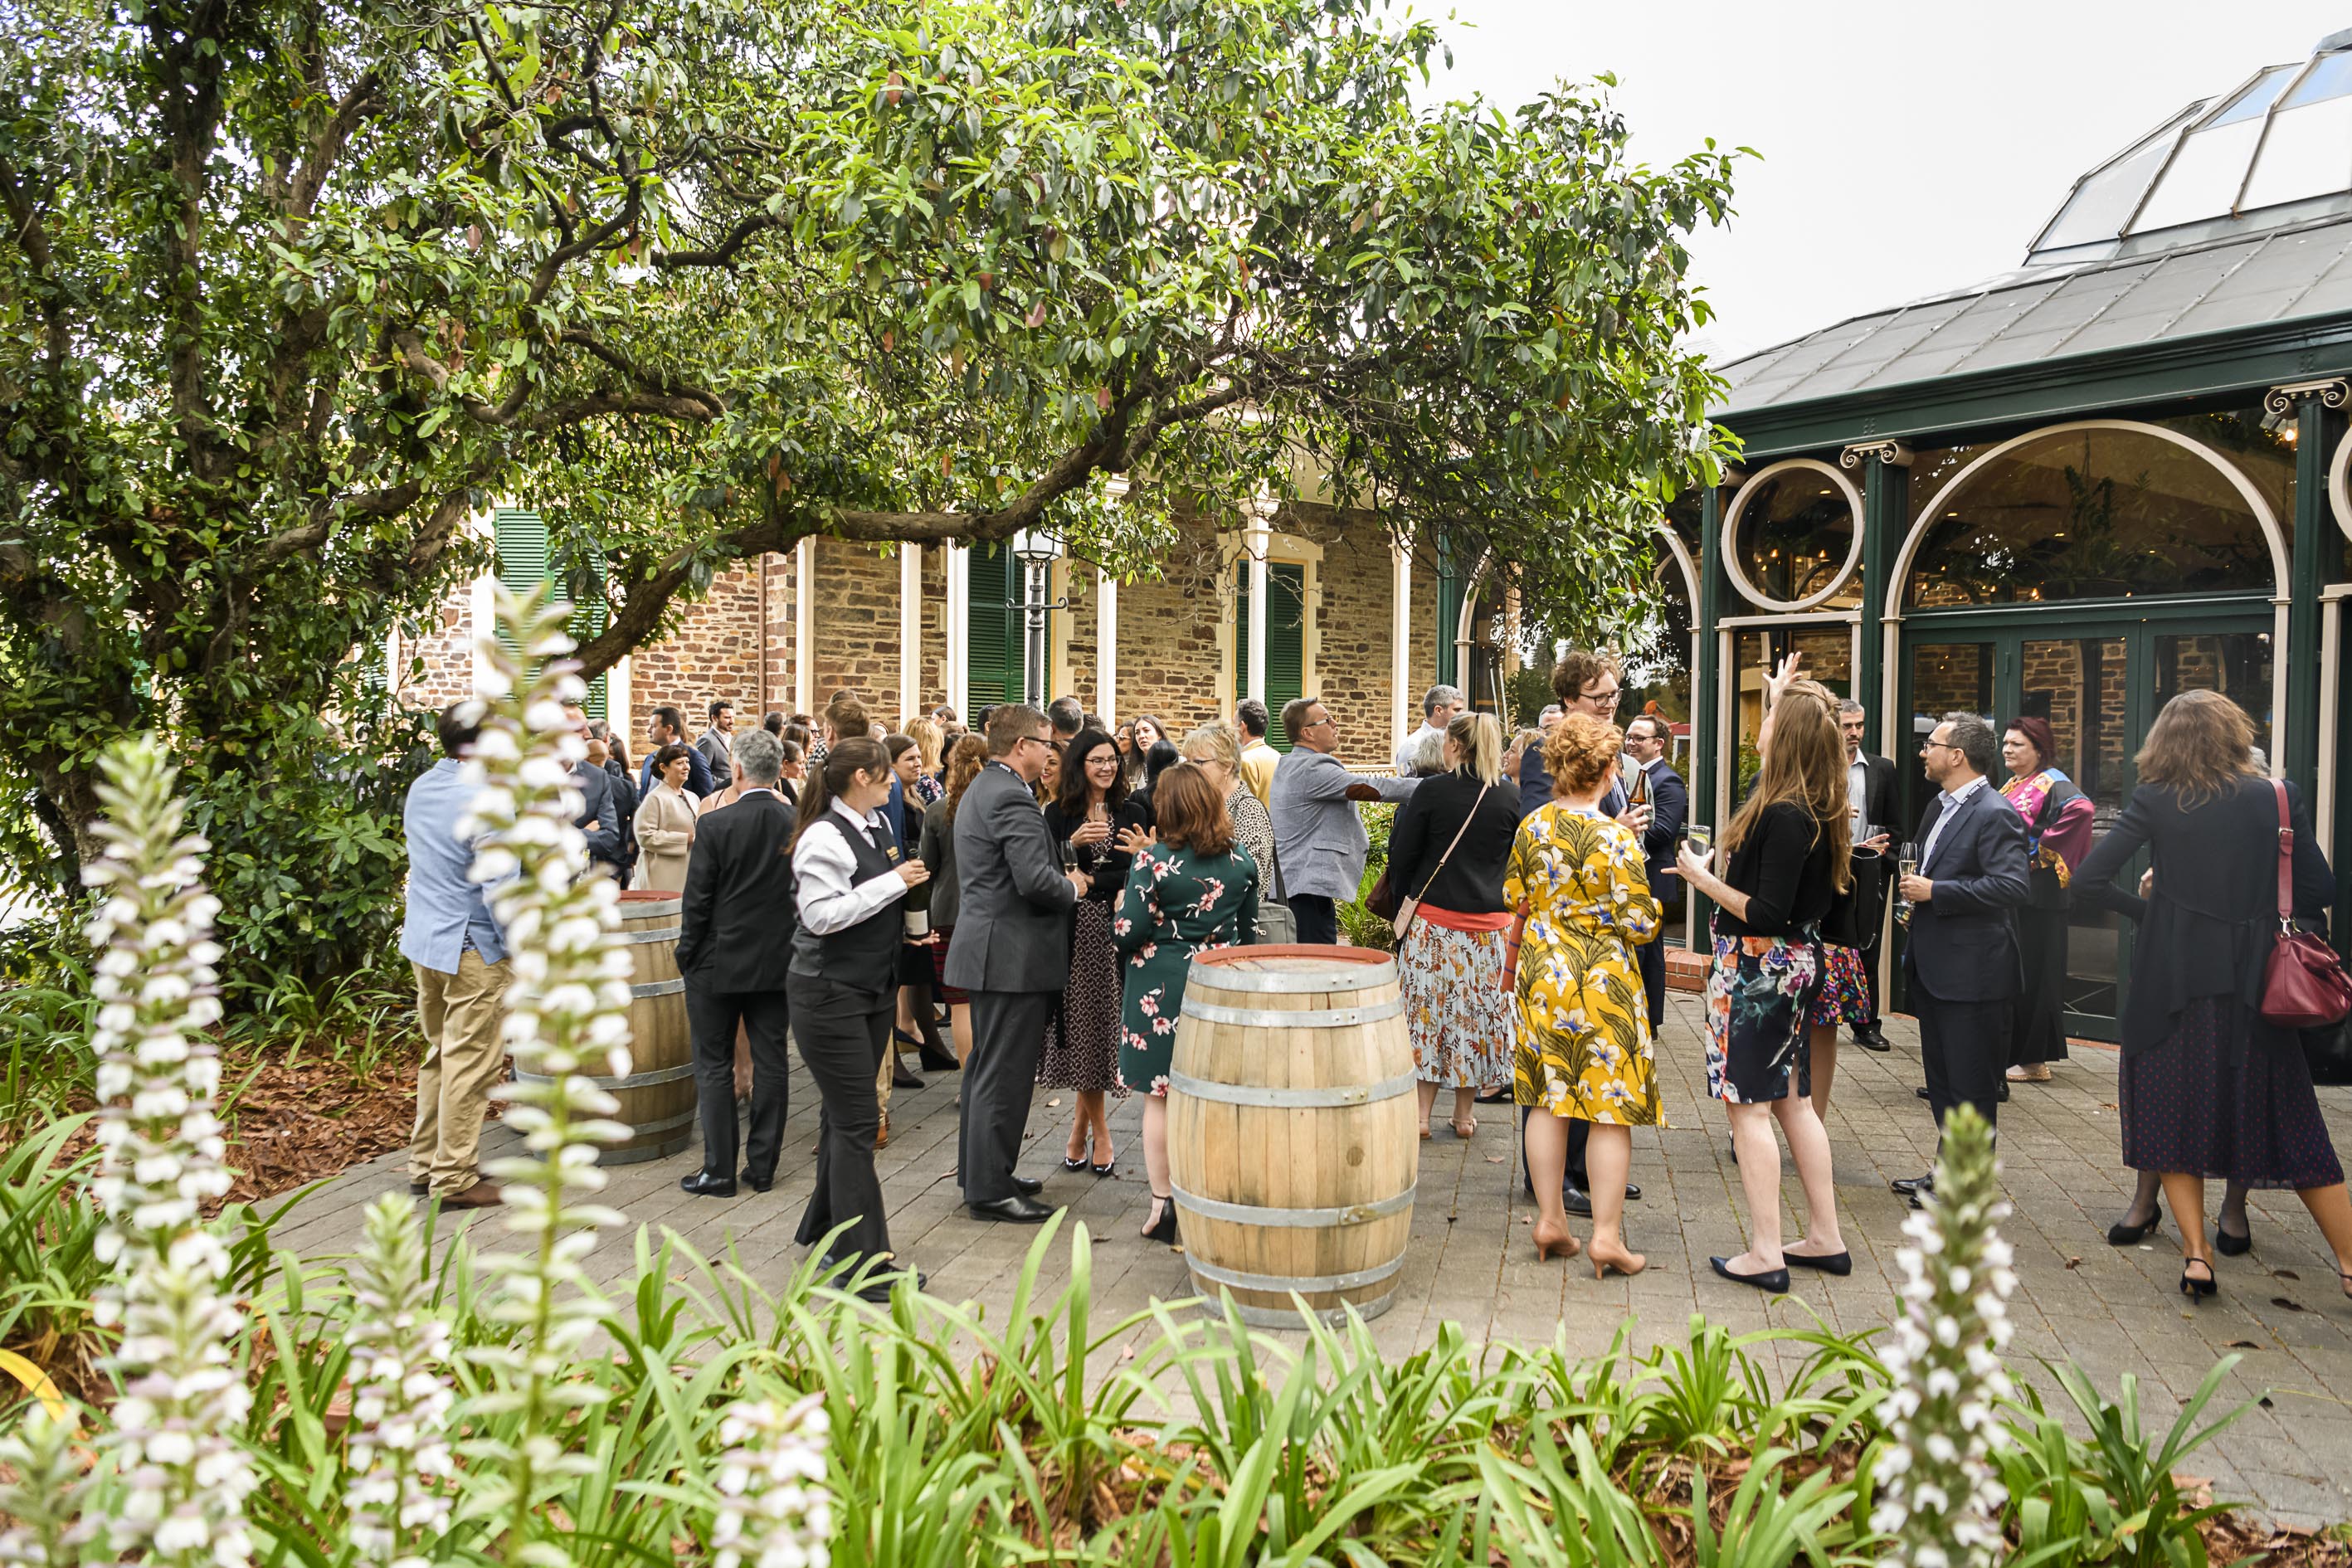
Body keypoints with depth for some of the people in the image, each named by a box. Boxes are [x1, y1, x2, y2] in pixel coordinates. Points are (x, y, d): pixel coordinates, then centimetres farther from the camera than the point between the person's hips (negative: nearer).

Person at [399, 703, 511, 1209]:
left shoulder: (420, 788, 7)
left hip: (421, 940, 9)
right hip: (471, 949, -9)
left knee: (439, 1055, 20)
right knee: (470, 1064, 1)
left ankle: (425, 1164, 28)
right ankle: (455, 1179, 8)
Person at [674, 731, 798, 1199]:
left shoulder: (716, 826, -15)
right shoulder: (800, 825, -4)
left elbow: (697, 901, -11)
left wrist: (686, 955, 3)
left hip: (719, 962, -4)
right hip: (778, 962, 4)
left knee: (714, 1066, 7)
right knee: (771, 1062, 10)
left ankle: (719, 1169, 11)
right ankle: (762, 1166, 17)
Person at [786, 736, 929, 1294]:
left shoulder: (876, 825, 9)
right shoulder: (825, 836, -17)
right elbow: (821, 915, -25)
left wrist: (906, 916, 10)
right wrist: (892, 883, -22)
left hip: (872, 989, 9)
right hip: (829, 994, -9)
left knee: (843, 1115, 18)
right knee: (856, 1123, -7)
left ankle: (825, 1231, 33)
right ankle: (861, 1262, 0)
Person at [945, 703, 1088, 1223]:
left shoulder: (982, 788, 14)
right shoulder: (1012, 797, -19)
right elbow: (1035, 880, -27)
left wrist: (1062, 874, 8)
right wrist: (1072, 887, -8)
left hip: (986, 949, 11)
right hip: (1013, 955, -11)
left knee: (987, 1066, 18)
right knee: (1005, 1073, -3)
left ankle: (980, 1171, 29)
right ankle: (990, 1189, 5)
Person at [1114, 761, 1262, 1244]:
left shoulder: (1155, 860, -13)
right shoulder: (1240, 859, 2)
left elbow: (1128, 933, -13)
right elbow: (1248, 929, 11)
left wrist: (1120, 906, 6)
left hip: (1162, 991, -4)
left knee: (1159, 1099, 7)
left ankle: (1164, 1205, 11)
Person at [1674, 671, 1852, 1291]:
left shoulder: (1783, 816, -22)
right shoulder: (1812, 809, 5)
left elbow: (1768, 916, -24)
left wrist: (1703, 878, -13)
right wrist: (1781, 694, 36)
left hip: (1758, 970, -9)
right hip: (1790, 966, 9)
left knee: (1749, 1105, -3)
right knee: (1793, 1101, 15)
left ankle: (1765, 1255, 2)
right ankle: (1825, 1239, 24)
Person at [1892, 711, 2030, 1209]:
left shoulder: (1995, 815, -17)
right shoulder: (1939, 807, 14)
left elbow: (2012, 885, -27)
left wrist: (1935, 892, -23)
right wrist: (1916, 893, 9)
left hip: (1973, 976, -10)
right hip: (1934, 970, 10)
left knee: (1972, 1088, 3)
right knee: (1942, 1081, 18)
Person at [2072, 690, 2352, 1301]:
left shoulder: (2154, 800, -6)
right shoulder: (2277, 798, -1)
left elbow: (2088, 880, -10)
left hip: (2173, 977, -2)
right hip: (2252, 981, 2)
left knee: (2172, 1116, 11)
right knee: (2287, 1121, 13)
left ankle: (2196, 1255, 8)